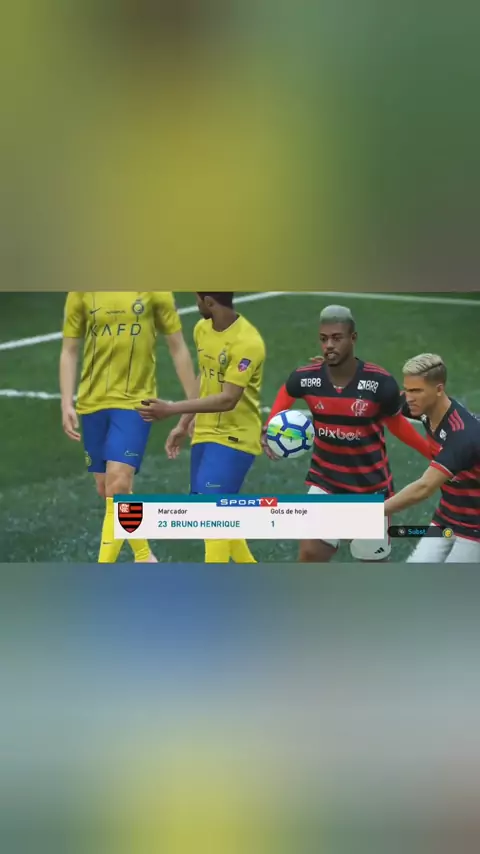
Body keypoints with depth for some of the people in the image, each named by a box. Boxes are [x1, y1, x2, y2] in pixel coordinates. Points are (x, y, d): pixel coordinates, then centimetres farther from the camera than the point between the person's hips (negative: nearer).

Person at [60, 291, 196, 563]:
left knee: (118, 484, -16)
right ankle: (144, 557, 32)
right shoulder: (82, 292, 1)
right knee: (106, 489, 10)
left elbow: (178, 347, 2)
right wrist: (67, 403, -4)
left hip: (135, 401, -3)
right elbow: (69, 351, 5)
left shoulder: (154, 290, -4)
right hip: (92, 402, 3)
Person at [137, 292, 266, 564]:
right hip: (206, 433, 8)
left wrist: (172, 409, -31)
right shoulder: (202, 329, 3)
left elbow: (228, 399, -27)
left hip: (235, 438, -8)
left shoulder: (247, 343, -22)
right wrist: (184, 425, 18)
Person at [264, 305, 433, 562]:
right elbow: (286, 392, 11)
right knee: (310, 555, -7)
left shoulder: (381, 383, -22)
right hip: (325, 482, 2)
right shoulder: (306, 378, -15)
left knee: (375, 563, 12)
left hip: (370, 487, -1)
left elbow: (396, 424, -2)